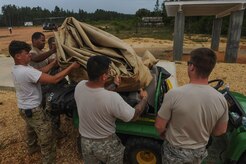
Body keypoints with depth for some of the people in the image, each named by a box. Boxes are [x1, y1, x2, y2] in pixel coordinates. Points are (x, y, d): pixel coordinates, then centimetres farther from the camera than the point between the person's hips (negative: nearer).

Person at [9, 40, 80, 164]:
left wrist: (55, 62, -1)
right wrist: (72, 66, -29)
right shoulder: (26, 72, -33)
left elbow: (41, 71, 3)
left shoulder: (16, 69, -1)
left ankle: (32, 148, 59)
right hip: (33, 110, -10)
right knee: (46, 138, 2)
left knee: (31, 129, 34)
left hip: (24, 107, 11)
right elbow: (54, 79, -35)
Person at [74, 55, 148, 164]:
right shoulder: (112, 97, -34)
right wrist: (144, 99, -2)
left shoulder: (79, 87, -17)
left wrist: (114, 85, 14)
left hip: (85, 142, 5)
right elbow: (133, 116, -19)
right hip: (107, 145, -4)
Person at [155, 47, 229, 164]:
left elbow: (159, 126, -20)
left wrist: (163, 135, 3)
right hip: (199, 151, 4)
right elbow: (221, 131, -3)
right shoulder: (220, 99, -18)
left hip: (175, 150, -3)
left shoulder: (174, 94, -31)